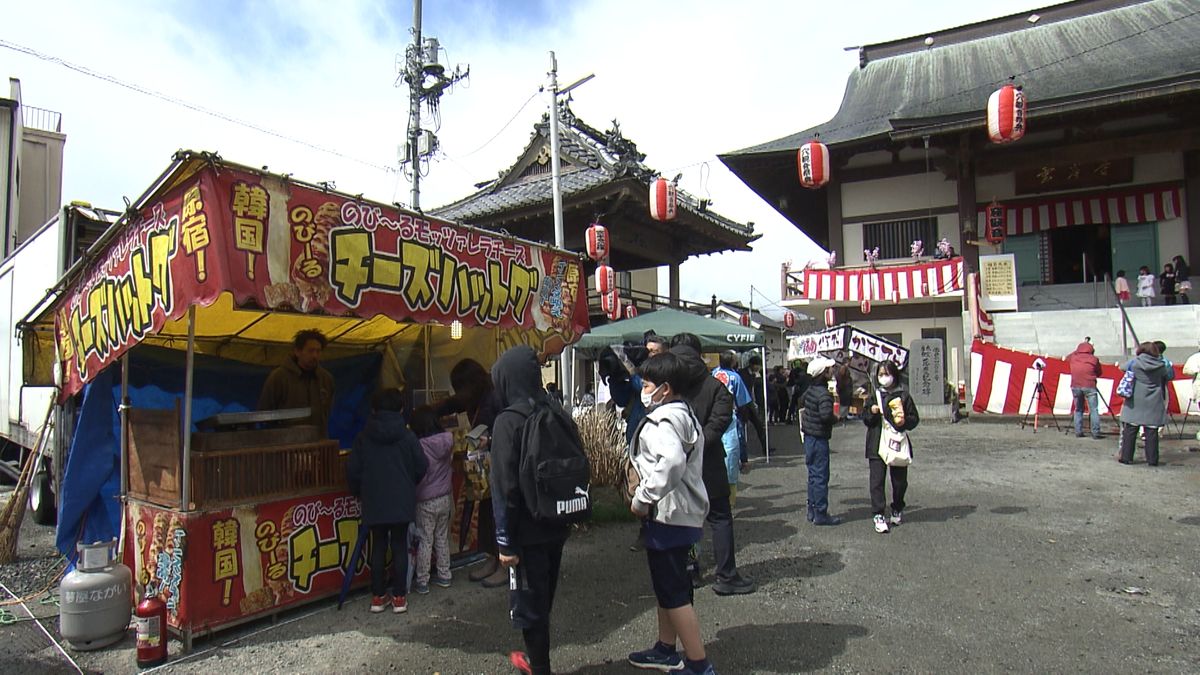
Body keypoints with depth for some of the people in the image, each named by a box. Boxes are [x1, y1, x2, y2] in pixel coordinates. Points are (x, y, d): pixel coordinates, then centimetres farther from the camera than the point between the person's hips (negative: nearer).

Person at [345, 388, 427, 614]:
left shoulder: (363, 437, -3)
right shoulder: (407, 436, -9)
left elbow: (352, 470, -1)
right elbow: (421, 467, -3)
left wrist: (358, 493, 16)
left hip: (374, 502, 2)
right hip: (402, 502, -2)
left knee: (378, 547, 12)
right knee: (399, 547, 7)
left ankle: (378, 596, 17)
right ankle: (399, 597, 11)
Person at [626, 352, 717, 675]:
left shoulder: (661, 421, -20)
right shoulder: (686, 415, 12)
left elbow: (672, 462, -37)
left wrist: (643, 499, -26)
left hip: (668, 515, -11)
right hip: (684, 512, 11)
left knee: (673, 591, 0)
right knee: (667, 584, 22)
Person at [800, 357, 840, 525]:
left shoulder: (810, 390, 7)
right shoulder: (824, 394, -21)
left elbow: (802, 401, 25)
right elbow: (826, 415, -32)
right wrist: (835, 418, -12)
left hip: (809, 437, 9)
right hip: (819, 439, -9)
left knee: (813, 475, 16)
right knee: (821, 476, -1)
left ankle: (812, 511, 23)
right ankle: (821, 514, 4)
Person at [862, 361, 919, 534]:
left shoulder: (903, 395, 1)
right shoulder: (874, 395, 7)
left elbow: (914, 418, 4)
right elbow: (865, 419, 9)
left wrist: (904, 421, -17)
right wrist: (872, 412, -11)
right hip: (876, 445, 1)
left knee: (900, 480, 11)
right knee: (877, 481, -5)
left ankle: (897, 510, 34)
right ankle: (878, 516, 0)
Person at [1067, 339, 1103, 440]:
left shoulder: (1073, 357, 6)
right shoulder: (1094, 359, 0)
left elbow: (1067, 357, 30)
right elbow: (1099, 373, 9)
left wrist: (1077, 350, 33)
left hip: (1075, 387, 3)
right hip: (1089, 387, -3)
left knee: (1078, 410, 12)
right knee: (1094, 410, 1)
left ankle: (1078, 432, 8)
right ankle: (1096, 433, -4)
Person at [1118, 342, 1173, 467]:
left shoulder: (1135, 362, -6)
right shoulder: (1160, 366, -1)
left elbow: (1124, 367, 10)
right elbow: (1168, 378, 13)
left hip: (1135, 403, -1)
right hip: (1153, 405, 1)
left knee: (1130, 430, 4)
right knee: (1151, 432, 5)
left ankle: (1125, 456, 7)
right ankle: (1152, 459, 8)